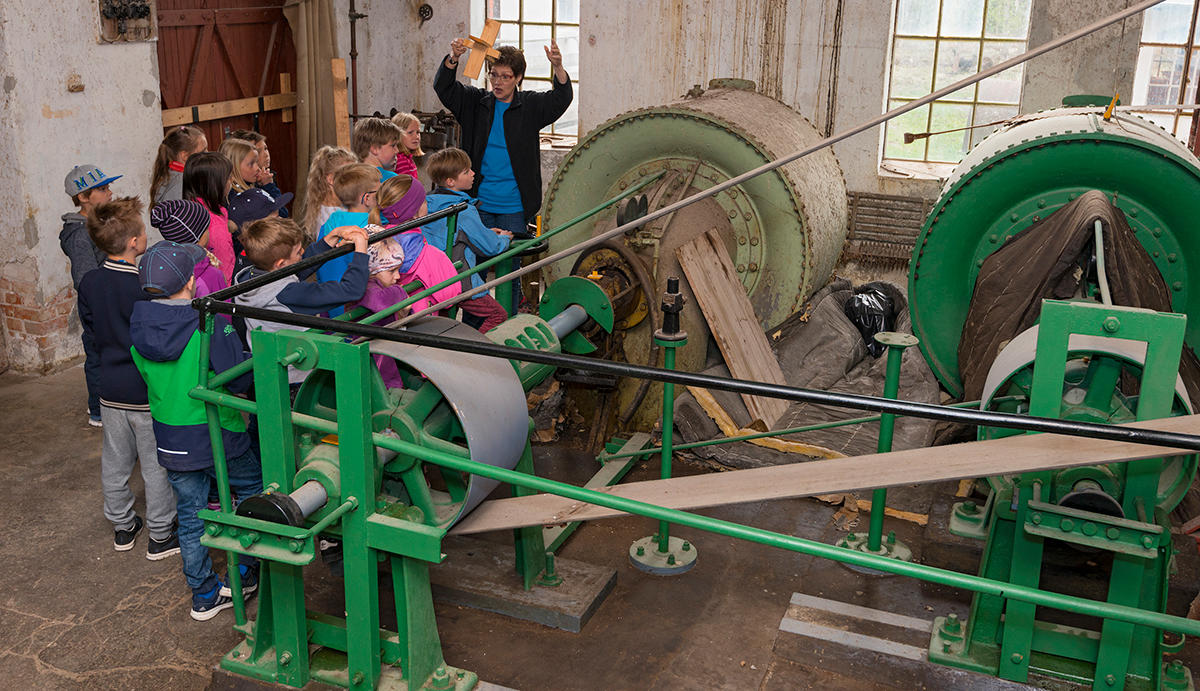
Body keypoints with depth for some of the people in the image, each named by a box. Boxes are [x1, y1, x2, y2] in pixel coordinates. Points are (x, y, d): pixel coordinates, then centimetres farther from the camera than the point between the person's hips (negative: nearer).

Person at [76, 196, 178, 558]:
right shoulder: (147, 287, -24)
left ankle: (122, 527, 35)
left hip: (111, 388, 6)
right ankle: (160, 535, 19)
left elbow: (90, 327, 9)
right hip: (149, 392, -6)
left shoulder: (89, 283, -4)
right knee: (157, 465, 7)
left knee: (115, 461, 19)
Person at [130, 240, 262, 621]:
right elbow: (240, 379, -19)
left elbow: (148, 376, 10)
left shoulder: (138, 329, -4)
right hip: (216, 434, -5)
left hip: (170, 439, 5)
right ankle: (245, 571, 27)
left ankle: (205, 594, 26)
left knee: (190, 514, 16)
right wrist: (253, 358, -1)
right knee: (255, 490, 20)